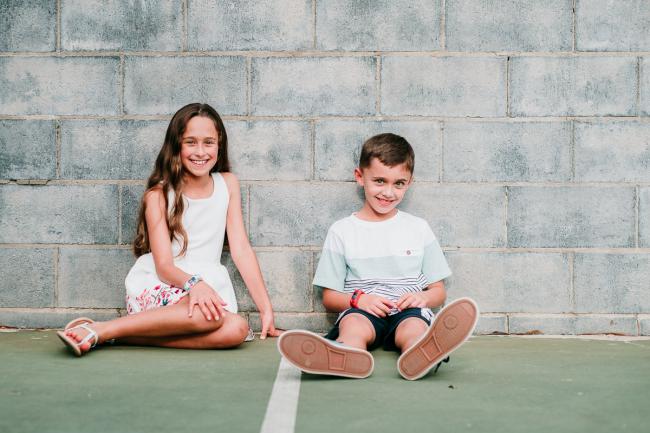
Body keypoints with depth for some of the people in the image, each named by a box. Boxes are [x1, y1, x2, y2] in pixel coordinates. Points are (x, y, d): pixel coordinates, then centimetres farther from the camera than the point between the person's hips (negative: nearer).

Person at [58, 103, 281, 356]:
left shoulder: (227, 184, 10)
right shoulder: (159, 195, -1)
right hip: (154, 290, -4)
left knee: (236, 329, -32)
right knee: (212, 315, -37)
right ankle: (99, 330, -26)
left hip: (205, 290, 4)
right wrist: (193, 283, -31)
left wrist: (266, 309, 0)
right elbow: (164, 266, -9)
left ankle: (127, 336, -23)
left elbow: (241, 250, 7)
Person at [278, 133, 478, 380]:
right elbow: (329, 297, 11)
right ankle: (343, 356, -71)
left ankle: (420, 356, -71)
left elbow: (439, 292, 18)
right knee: (354, 324, -36)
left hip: (407, 312, 1)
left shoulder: (418, 228, 17)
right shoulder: (342, 231, 12)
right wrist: (358, 299, -11)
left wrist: (423, 297, -7)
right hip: (360, 312, -1)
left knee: (414, 327, -35)